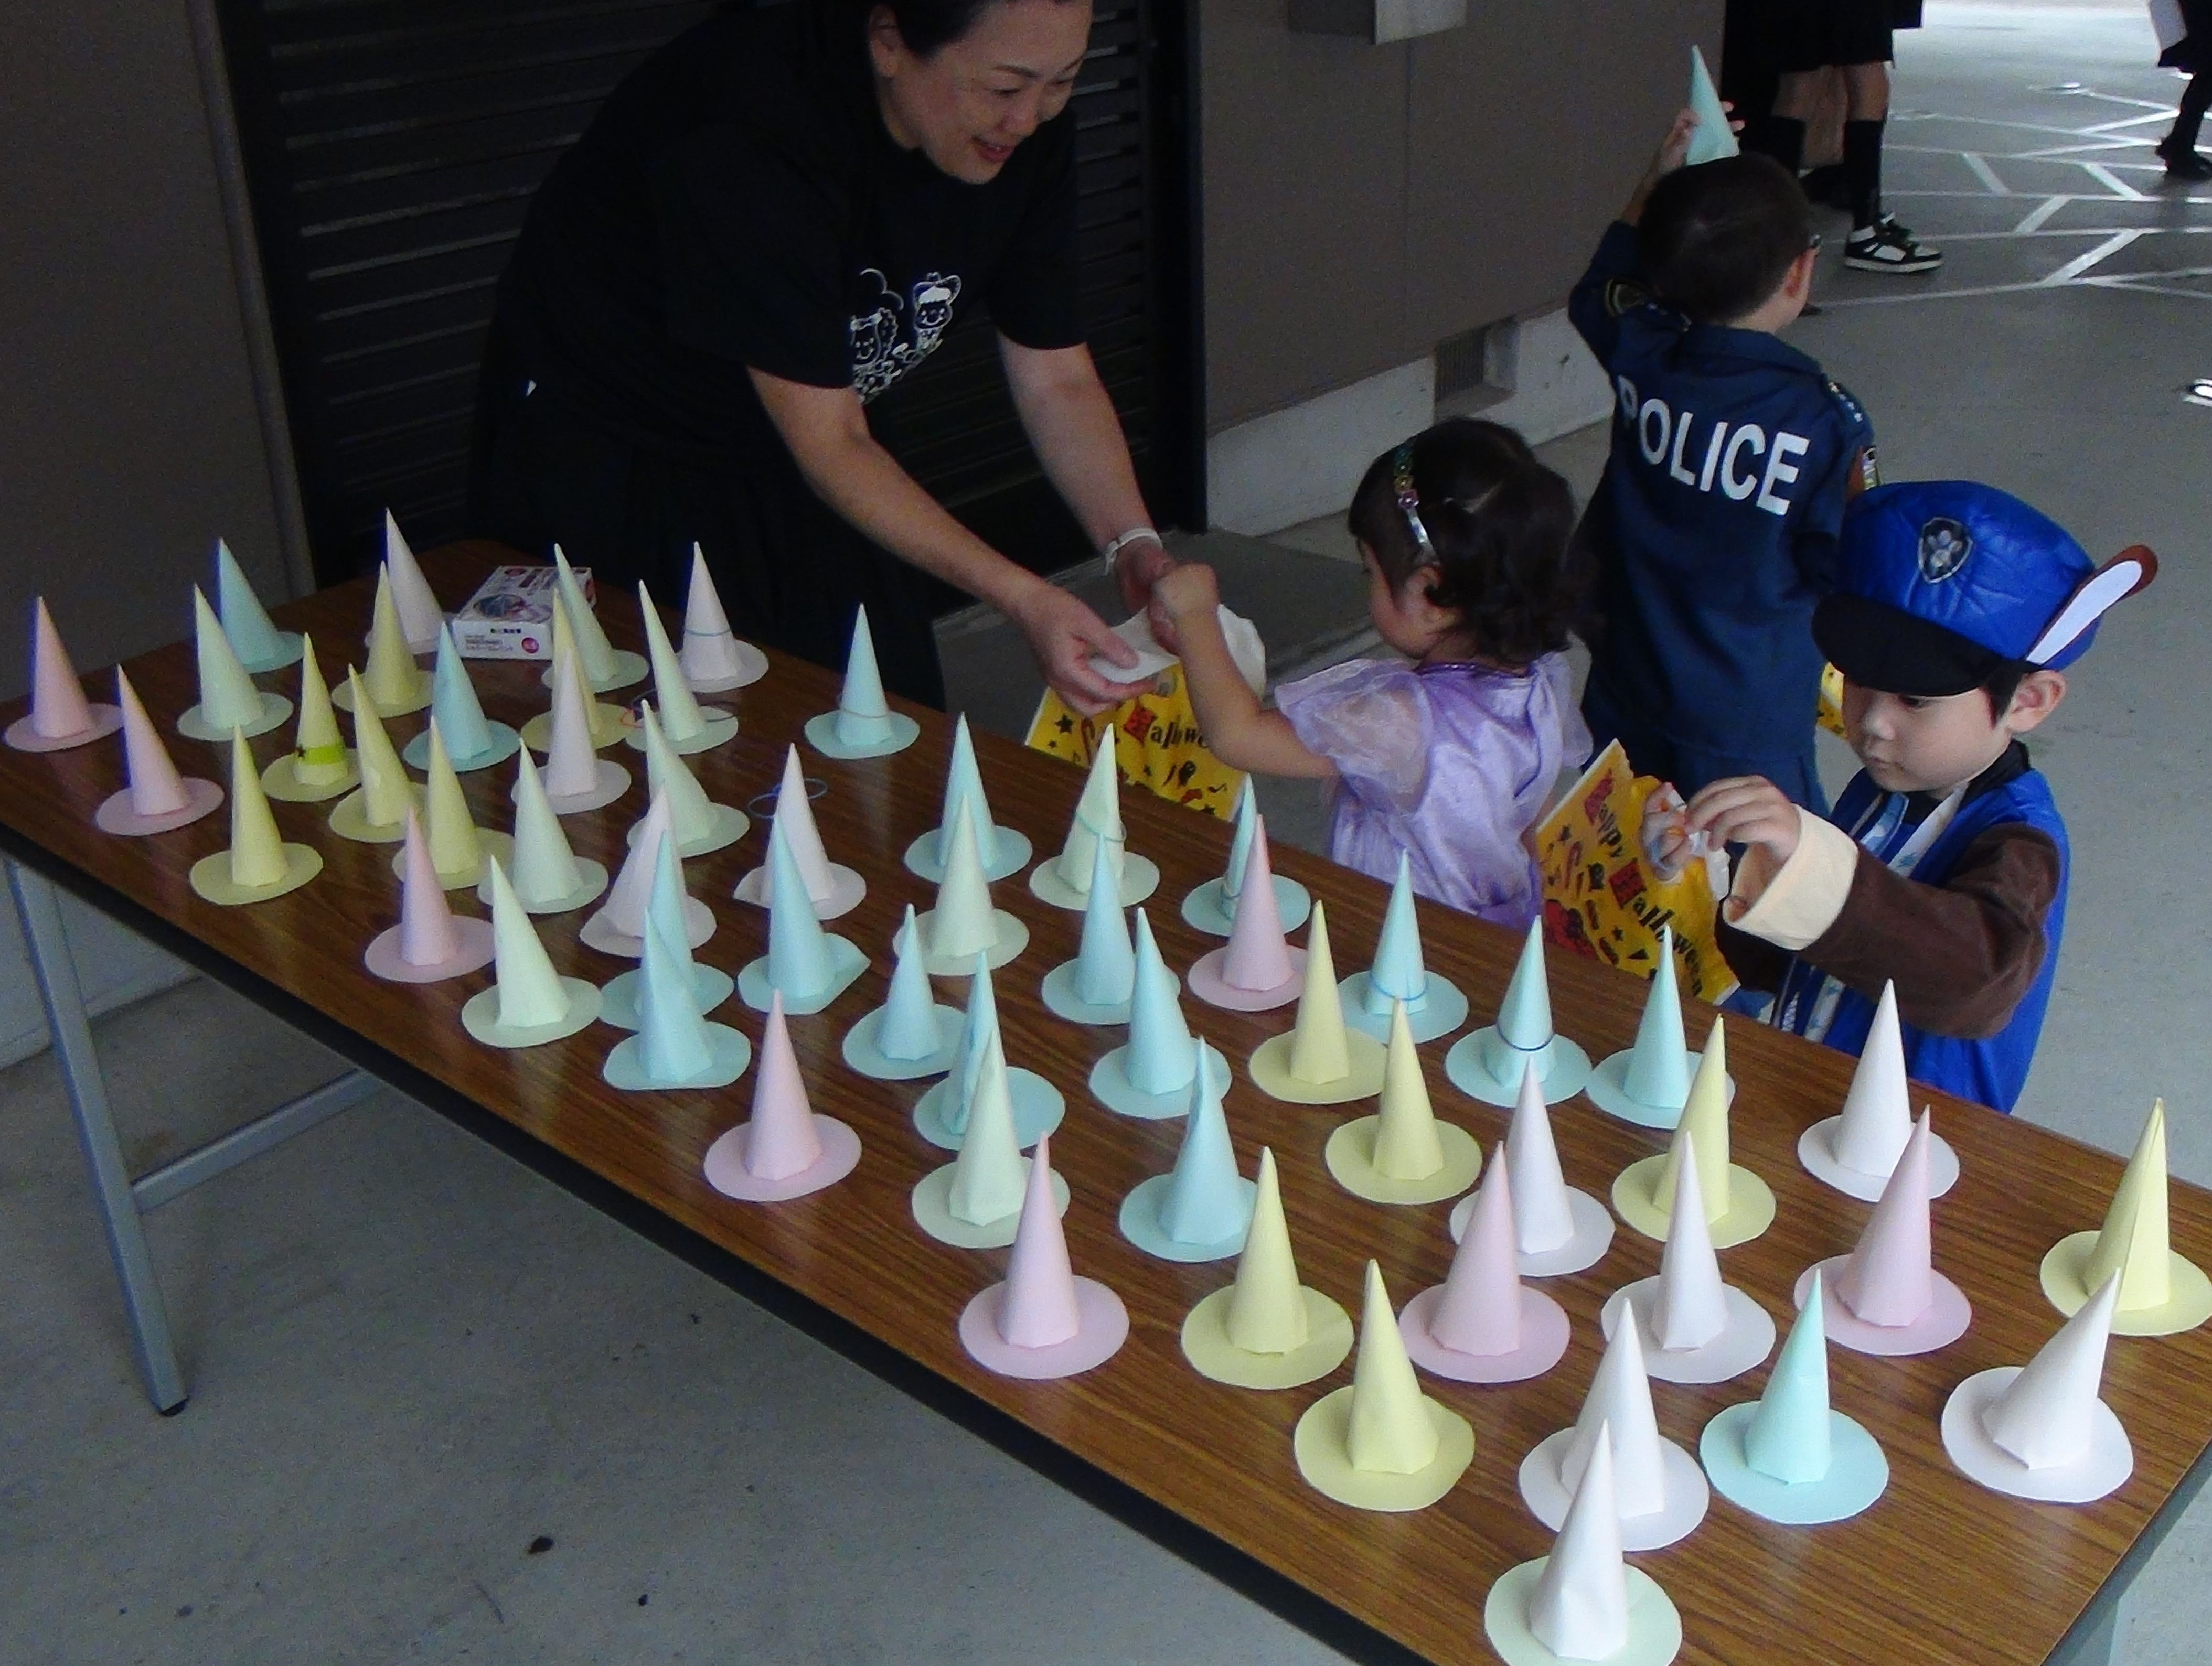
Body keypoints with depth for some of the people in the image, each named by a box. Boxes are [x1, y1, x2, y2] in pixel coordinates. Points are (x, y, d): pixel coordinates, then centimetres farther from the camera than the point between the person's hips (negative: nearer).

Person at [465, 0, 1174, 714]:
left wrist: (1134, 543, -22)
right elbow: (829, 446, -30)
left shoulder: (1027, 124, -13)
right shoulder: (751, 137, -33)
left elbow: (1057, 378, -6)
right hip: (601, 463, -6)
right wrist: (1021, 596, -35)